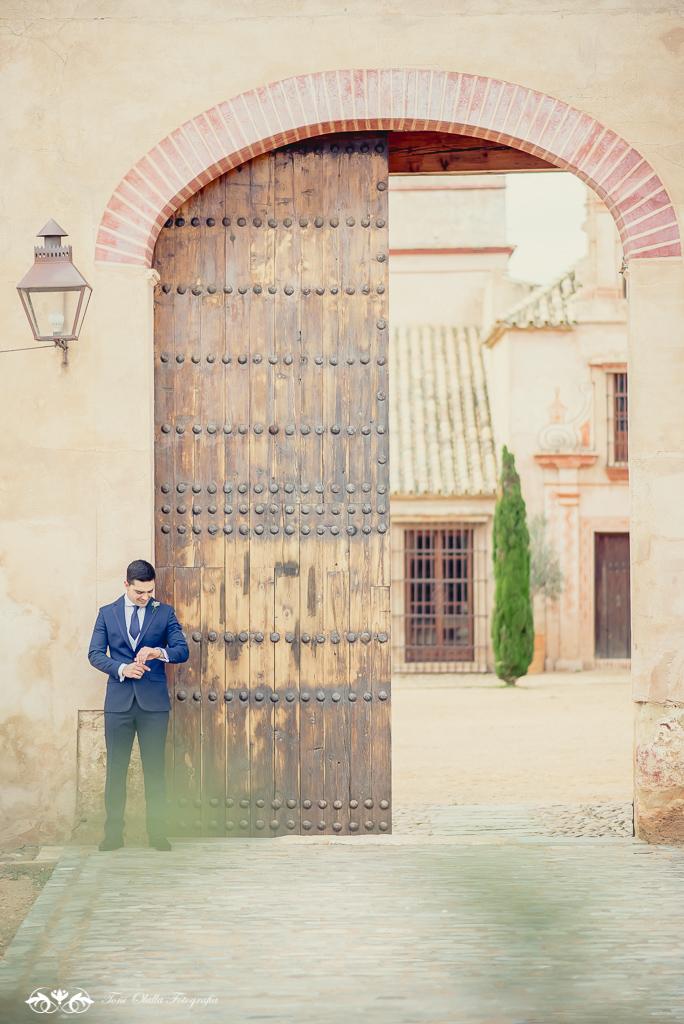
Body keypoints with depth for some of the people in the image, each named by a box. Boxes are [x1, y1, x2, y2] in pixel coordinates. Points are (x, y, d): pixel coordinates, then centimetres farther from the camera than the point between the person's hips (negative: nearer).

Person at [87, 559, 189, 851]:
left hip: (154, 702, -1)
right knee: (115, 769, 2)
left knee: (155, 770, 1)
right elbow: (95, 654, 4)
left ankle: (157, 833, 6)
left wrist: (159, 652, -20)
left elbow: (182, 650, 1)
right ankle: (113, 833, 7)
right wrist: (121, 668, -14)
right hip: (118, 702, 1)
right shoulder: (107, 613, 9)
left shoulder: (164, 612, 6)